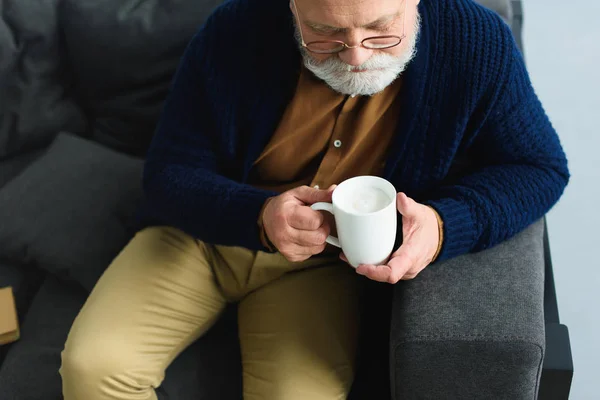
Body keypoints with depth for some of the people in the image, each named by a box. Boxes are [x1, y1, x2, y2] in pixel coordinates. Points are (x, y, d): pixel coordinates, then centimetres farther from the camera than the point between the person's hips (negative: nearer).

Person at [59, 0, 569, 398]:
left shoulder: (478, 47, -20)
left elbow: (540, 166, -8)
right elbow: (168, 173, -11)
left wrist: (446, 226, -29)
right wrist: (258, 217, -33)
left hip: (322, 261, 0)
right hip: (202, 234, 1)